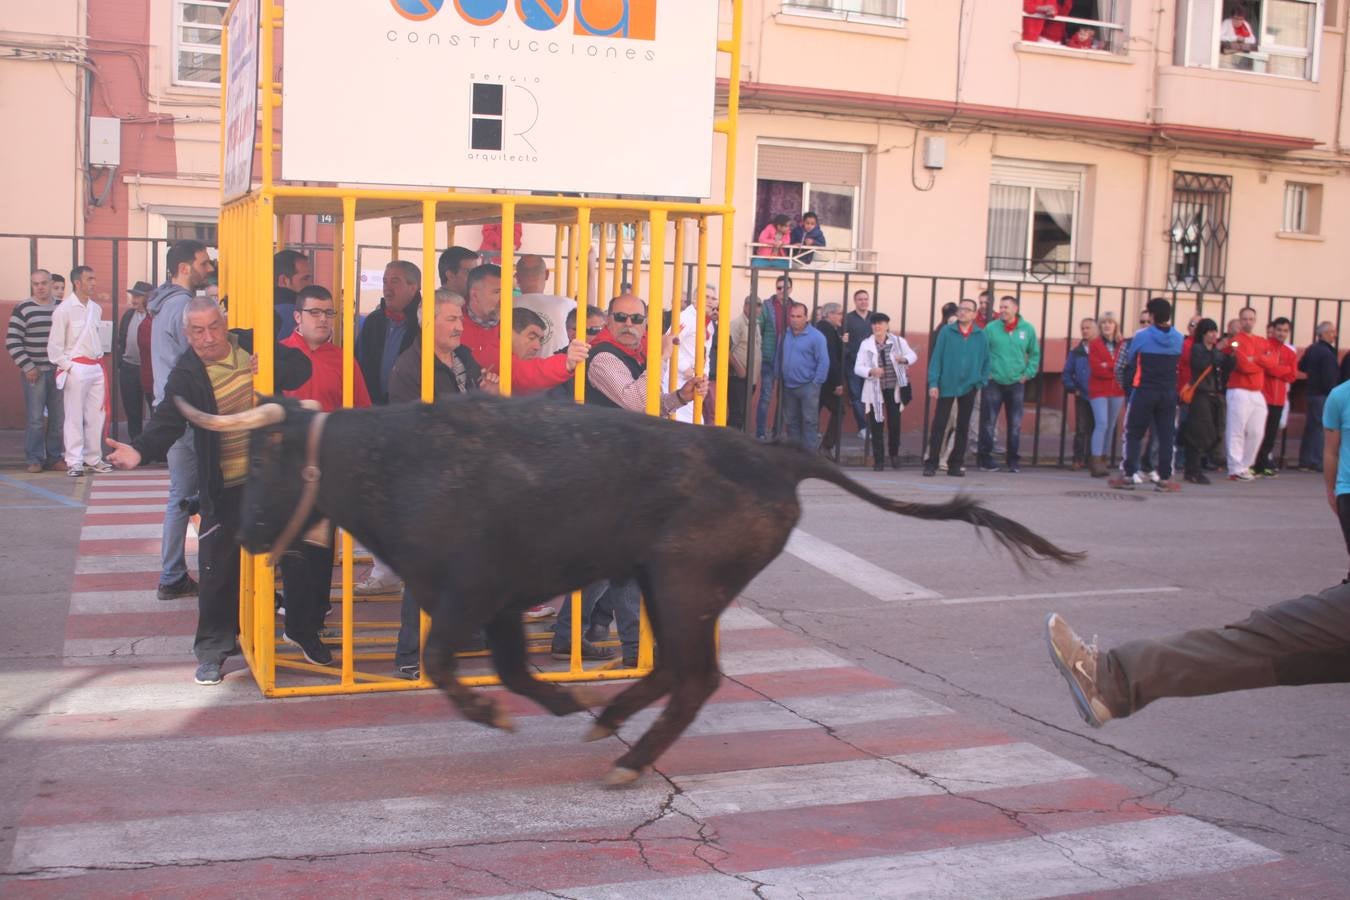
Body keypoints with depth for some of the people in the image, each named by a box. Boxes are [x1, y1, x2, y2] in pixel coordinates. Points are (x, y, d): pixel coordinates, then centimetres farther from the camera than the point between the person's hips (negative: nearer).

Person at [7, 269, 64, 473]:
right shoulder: (23, 309, -2)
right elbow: (12, 341, -4)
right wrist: (27, 367, -8)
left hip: (58, 371, 3)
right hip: (34, 372, -3)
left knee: (58, 418, 4)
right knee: (35, 418, -5)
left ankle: (54, 457, 14)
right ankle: (34, 460, 3)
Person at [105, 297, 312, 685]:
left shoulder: (252, 345, 0)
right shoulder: (186, 375, -11)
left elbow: (299, 366, 3)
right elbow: (167, 421, -23)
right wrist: (140, 450, -41)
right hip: (224, 488, -3)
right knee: (219, 569, -3)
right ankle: (212, 649, 10)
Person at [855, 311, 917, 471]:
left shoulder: (898, 341, 3)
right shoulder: (866, 345, 0)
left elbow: (913, 355, 7)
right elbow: (857, 367, -3)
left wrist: (904, 359, -17)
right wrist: (871, 371, -23)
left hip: (894, 389, 1)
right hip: (874, 390, 0)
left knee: (894, 422, 3)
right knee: (876, 424, 1)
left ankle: (894, 454, 25)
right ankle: (878, 459, 8)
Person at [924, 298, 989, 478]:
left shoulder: (980, 335, 1)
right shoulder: (946, 331, -4)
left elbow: (986, 360, 8)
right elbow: (936, 358, -4)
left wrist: (982, 382, 1)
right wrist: (933, 383, -9)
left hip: (969, 387, 2)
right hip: (947, 385, -2)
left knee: (963, 427, 8)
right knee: (939, 425, -2)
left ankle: (956, 464, 16)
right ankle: (931, 463, 3)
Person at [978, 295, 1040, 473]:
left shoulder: (1028, 329, 3)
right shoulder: (991, 328, -3)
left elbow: (1034, 354, 13)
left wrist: (1028, 374, 4)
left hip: (1016, 384, 2)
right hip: (993, 383, -2)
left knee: (1015, 424, 6)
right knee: (988, 422, -2)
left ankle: (1013, 459, 15)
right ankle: (984, 458, 6)